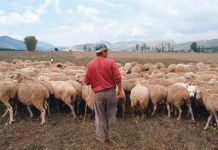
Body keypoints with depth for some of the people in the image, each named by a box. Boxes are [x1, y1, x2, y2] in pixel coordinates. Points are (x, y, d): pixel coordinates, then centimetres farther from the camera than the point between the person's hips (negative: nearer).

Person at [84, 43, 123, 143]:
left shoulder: (90, 64, -4)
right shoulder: (111, 62, -9)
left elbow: (87, 81, -1)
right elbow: (118, 78, -11)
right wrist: (120, 90, 0)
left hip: (98, 93, 1)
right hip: (111, 92, 0)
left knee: (100, 116, 14)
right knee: (110, 115, 15)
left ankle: (101, 137, 24)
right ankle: (108, 136, 25)